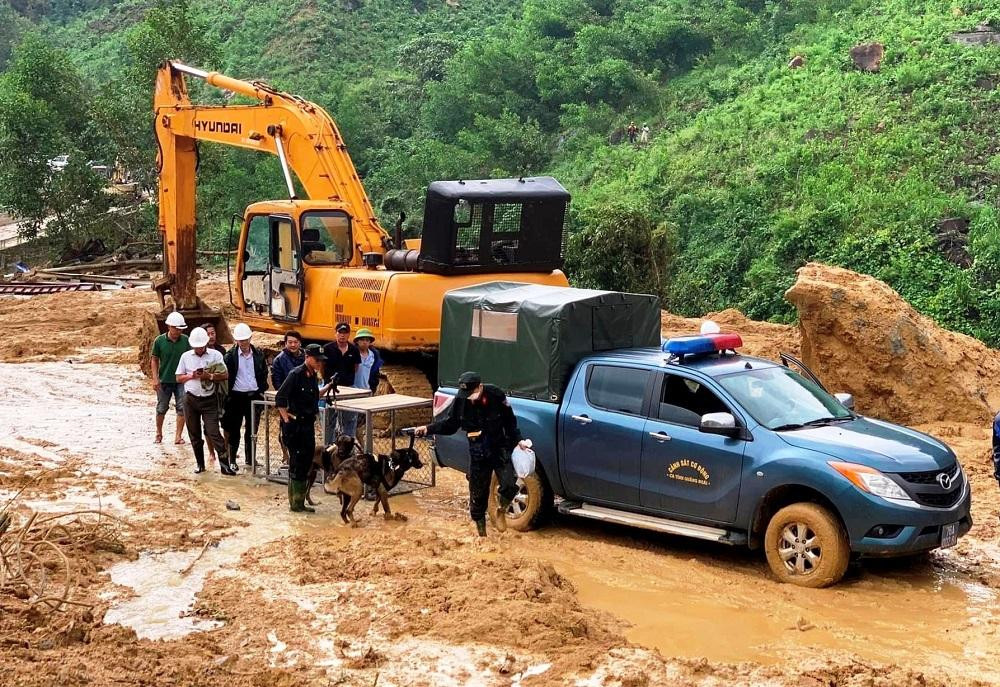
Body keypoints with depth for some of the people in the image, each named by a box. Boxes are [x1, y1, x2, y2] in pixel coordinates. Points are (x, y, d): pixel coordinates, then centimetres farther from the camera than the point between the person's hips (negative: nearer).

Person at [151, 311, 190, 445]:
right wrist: (155, 378, -7)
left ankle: (178, 435, 6)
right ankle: (159, 433, 28)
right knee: (161, 409, 9)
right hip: (164, 380, -1)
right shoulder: (159, 341, -7)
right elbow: (155, 359, -1)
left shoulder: (185, 340, -3)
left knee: (182, 409, -2)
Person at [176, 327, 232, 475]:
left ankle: (225, 465, -10)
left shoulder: (215, 355, -1)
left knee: (213, 432, -10)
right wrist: (191, 376, -11)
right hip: (190, 400, 3)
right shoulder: (186, 356, 5)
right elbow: (178, 378, 7)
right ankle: (200, 464, 20)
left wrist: (209, 376, -18)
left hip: (209, 400, -3)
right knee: (194, 435, 8)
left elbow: (225, 375, -3)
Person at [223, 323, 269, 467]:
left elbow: (264, 373, 12)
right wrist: (227, 396, -7)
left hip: (254, 395, 3)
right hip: (236, 396, -3)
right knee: (234, 429, 2)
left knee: (252, 428, 8)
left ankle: (250, 458, 18)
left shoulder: (258, 354, 5)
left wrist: (262, 390, 5)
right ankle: (232, 459, 9)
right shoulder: (230, 355, -5)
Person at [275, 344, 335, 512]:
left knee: (306, 462, 11)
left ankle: (300, 503, 19)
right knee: (297, 463, -4)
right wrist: (286, 419, -15)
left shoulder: (314, 376, 9)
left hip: (308, 424, 8)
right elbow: (279, 398, -15)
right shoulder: (296, 375, -14)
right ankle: (295, 503, 3)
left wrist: (329, 386, 13)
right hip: (295, 425, -8)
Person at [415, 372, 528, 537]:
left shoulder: (496, 395, -16)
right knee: (478, 494, 6)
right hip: (478, 454, 2)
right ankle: (481, 533, 24)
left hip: (501, 450, -2)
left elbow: (510, 421, -2)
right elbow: (450, 423, 2)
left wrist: (518, 440, -4)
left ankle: (500, 512, 16)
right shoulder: (461, 401, -10)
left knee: (510, 485, -17)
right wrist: (429, 429, -9)